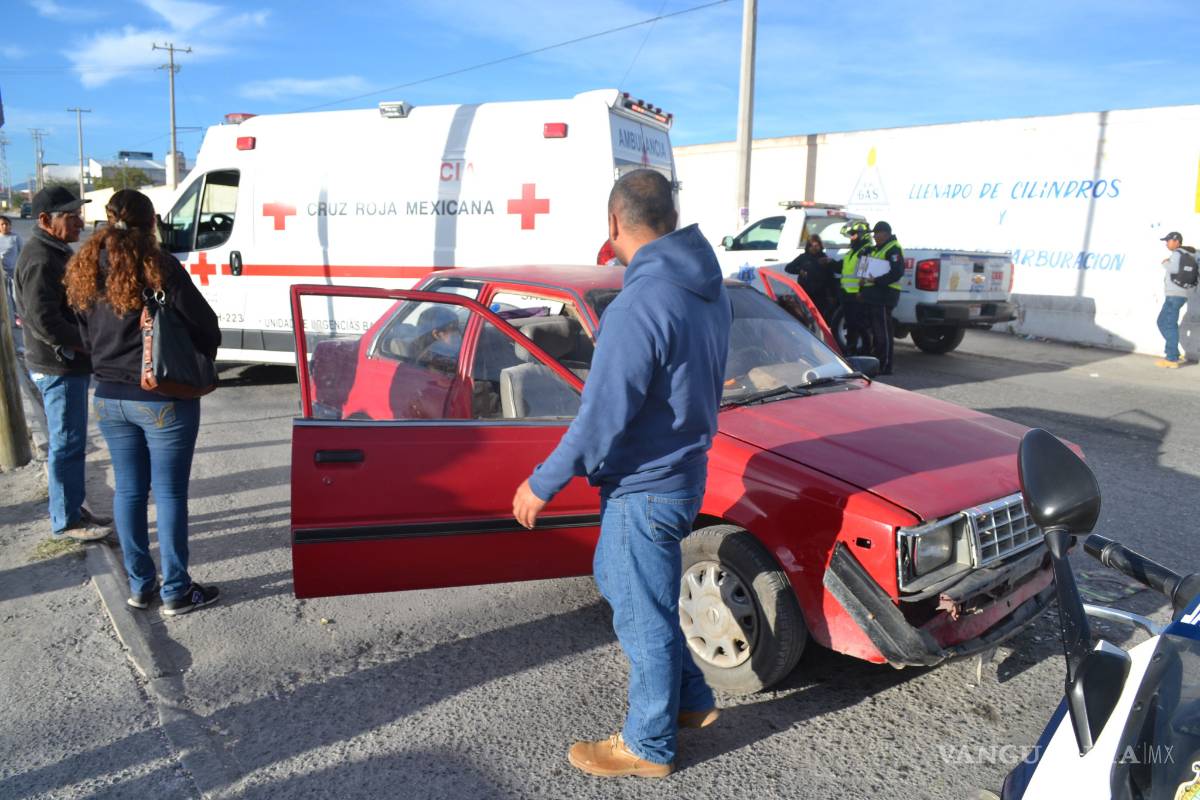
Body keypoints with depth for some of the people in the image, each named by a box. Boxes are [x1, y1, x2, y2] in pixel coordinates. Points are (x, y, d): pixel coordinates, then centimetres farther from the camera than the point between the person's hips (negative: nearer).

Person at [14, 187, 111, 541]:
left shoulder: (56, 253, 14)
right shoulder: (40, 260, -19)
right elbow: (44, 322, -26)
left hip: (71, 365, 10)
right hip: (59, 368, -10)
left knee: (72, 442, 17)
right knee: (67, 445, -2)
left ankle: (74, 508, 29)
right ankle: (66, 521, 8)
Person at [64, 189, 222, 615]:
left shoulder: (85, 270, 4)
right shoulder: (159, 266, -15)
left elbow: (87, 334, 12)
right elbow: (205, 325, -12)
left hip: (109, 398, 6)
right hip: (163, 399, -6)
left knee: (128, 489, 15)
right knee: (170, 493, 3)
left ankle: (139, 584, 25)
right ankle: (176, 591, 12)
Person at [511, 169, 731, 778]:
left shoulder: (640, 304, -26)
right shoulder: (710, 286, 2)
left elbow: (602, 417, -25)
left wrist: (542, 485, -13)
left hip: (645, 487, -9)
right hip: (684, 469, 9)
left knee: (644, 617, 8)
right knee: (615, 579, 26)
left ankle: (649, 747, 30)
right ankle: (690, 699, 38)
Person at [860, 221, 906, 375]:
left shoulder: (893, 249, -9)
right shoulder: (876, 249, 22)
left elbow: (897, 272, -20)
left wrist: (876, 280, -25)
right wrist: (863, 289, 21)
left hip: (884, 295, -10)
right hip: (872, 295, 10)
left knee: (883, 332, -8)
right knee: (875, 331, 14)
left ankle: (885, 366, -4)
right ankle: (877, 362, 22)